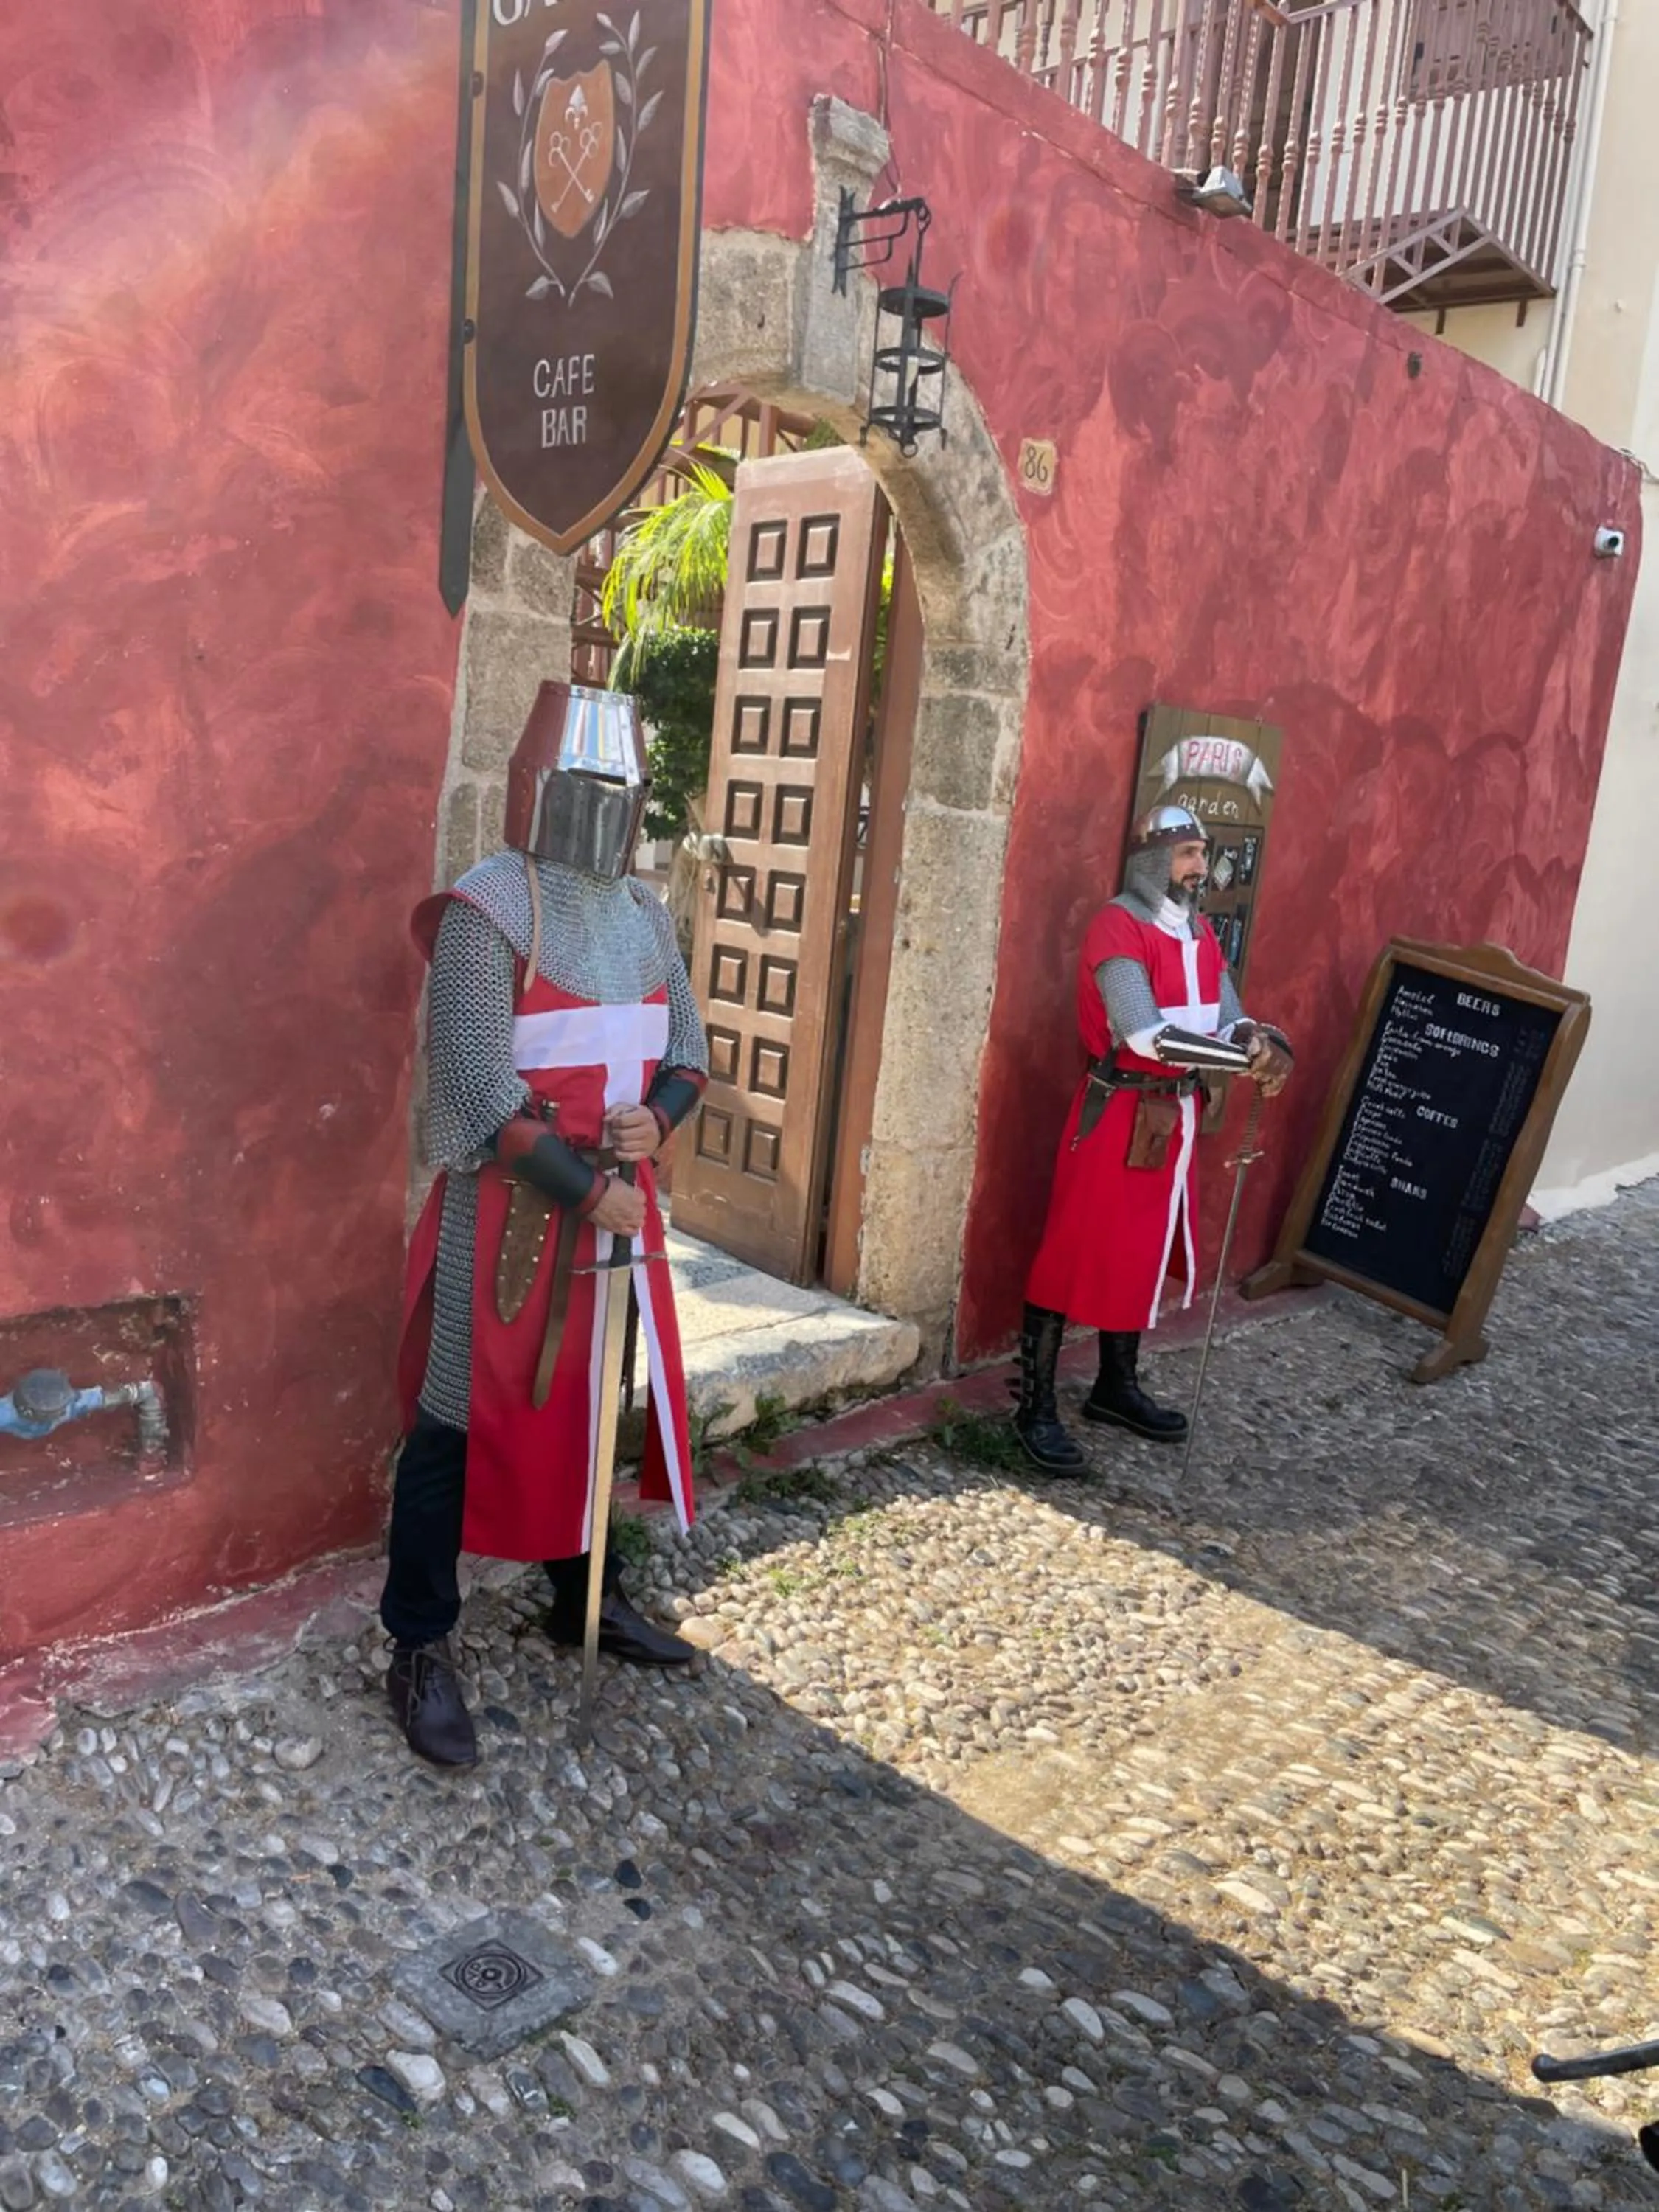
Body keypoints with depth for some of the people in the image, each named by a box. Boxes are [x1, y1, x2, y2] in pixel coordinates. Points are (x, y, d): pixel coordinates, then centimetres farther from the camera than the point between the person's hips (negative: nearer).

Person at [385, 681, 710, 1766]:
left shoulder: (646, 913, 9)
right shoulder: (486, 909, -13)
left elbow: (689, 1049, 13)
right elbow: (476, 1088, -19)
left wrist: (657, 1116, -9)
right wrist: (583, 1189, -18)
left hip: (621, 1199, 7)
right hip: (509, 1207, -7)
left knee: (597, 1400, 18)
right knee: (461, 1419, 2)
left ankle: (586, 1595, 37)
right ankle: (421, 1649, 16)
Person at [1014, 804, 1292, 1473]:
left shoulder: (1200, 934, 11)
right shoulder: (1117, 927, -14)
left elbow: (1228, 1020, 5)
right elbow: (1146, 1034, -24)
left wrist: (1261, 1041, -19)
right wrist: (1246, 1057, -21)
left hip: (1175, 1113, 8)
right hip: (1116, 1113, -8)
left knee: (1143, 1252, 16)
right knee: (1074, 1253, -3)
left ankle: (1116, 1387, 30)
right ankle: (1036, 1406, 5)